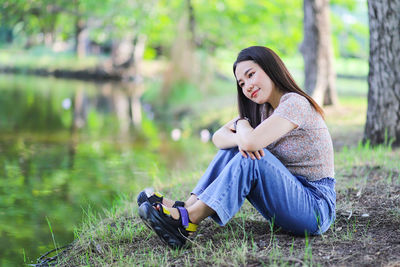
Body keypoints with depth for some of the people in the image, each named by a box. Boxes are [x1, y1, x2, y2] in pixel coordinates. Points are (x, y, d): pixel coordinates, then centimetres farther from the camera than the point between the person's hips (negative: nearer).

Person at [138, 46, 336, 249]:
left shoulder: (295, 103, -17)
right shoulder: (263, 109, 10)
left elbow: (252, 141, -32)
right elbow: (219, 137, 3)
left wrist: (241, 123, -8)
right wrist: (240, 139, -20)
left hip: (317, 205, -8)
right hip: (288, 193, 8)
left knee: (252, 157, -27)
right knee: (233, 148, -3)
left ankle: (188, 220, -26)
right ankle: (188, 206, -13)